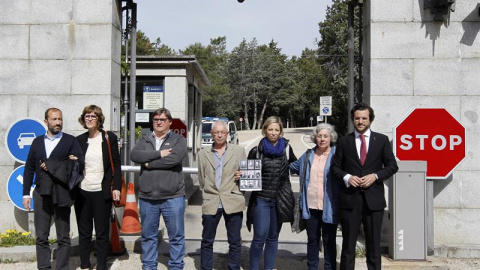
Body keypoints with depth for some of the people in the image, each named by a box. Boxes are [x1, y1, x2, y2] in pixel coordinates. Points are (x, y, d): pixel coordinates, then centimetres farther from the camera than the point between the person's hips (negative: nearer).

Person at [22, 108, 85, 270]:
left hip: (61, 194, -3)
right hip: (41, 194, 3)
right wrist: (26, 193, 6)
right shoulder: (37, 142, 12)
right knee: (41, 237, 6)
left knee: (63, 237, 5)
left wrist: (54, 167, -12)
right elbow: (29, 169, 12)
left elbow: (80, 165, -6)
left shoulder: (71, 141, 2)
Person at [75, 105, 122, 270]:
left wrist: (116, 187, -7)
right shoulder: (79, 140, 8)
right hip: (82, 191, 3)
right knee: (84, 232, 9)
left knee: (102, 233, 4)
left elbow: (116, 164, -1)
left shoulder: (110, 138, 1)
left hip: (102, 192, -2)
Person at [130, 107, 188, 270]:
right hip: (147, 197, 3)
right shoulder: (144, 140, 11)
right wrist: (159, 154, -15)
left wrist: (149, 163, -9)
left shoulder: (178, 140, 2)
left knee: (176, 236, 4)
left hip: (172, 197, -3)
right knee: (148, 235, 13)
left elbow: (175, 158, -17)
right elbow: (134, 155, -8)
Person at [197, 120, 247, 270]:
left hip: (233, 202, -1)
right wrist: (208, 193, 12)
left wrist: (242, 176, -7)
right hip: (210, 203, 1)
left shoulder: (239, 151, 5)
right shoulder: (203, 153, 9)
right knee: (207, 241, 9)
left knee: (235, 242, 6)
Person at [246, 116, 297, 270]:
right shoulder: (256, 151, 1)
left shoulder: (286, 149, 4)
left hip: (280, 199, 2)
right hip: (261, 199, -2)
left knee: (273, 237, 10)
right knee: (260, 237, -7)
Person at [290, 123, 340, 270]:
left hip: (329, 207, -3)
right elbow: (293, 167, 25)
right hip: (310, 206, 4)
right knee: (312, 239, 13)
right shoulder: (308, 155, 10)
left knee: (329, 240, 6)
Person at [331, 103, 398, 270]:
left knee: (374, 242, 8)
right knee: (348, 243, 5)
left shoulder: (382, 140, 6)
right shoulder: (344, 141, 7)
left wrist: (375, 176, -10)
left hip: (373, 198, 0)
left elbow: (392, 166, 5)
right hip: (350, 199, 0)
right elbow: (335, 166, 9)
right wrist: (346, 177, -10)